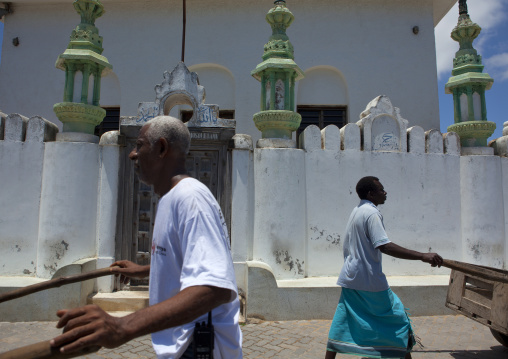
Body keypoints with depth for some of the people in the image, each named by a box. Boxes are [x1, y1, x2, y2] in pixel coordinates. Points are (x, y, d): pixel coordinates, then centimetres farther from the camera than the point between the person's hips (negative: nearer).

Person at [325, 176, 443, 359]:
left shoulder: (355, 211, 12)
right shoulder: (371, 213, -15)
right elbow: (384, 246, -28)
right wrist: (422, 256, -29)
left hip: (349, 279, 8)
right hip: (370, 281, -8)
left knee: (341, 324, 11)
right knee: (397, 317, 10)